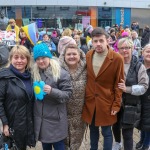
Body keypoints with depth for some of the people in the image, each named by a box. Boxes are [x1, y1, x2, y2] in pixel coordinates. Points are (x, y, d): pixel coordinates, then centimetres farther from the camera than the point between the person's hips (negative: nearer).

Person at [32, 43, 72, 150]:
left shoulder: (61, 73, -13)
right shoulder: (34, 73, 3)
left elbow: (68, 94, -15)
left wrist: (52, 91, -28)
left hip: (56, 119, -5)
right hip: (40, 118, 5)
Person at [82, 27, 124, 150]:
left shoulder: (117, 59, -13)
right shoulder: (88, 56, 0)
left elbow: (119, 84, -9)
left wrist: (116, 104, -9)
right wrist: (84, 97, 8)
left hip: (106, 102, -4)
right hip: (90, 101, 4)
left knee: (106, 132, 9)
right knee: (93, 130, 19)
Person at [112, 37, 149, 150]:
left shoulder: (139, 67, -7)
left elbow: (144, 87, -11)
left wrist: (127, 89, -23)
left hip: (130, 106, -3)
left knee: (127, 133, 1)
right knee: (115, 126, 22)